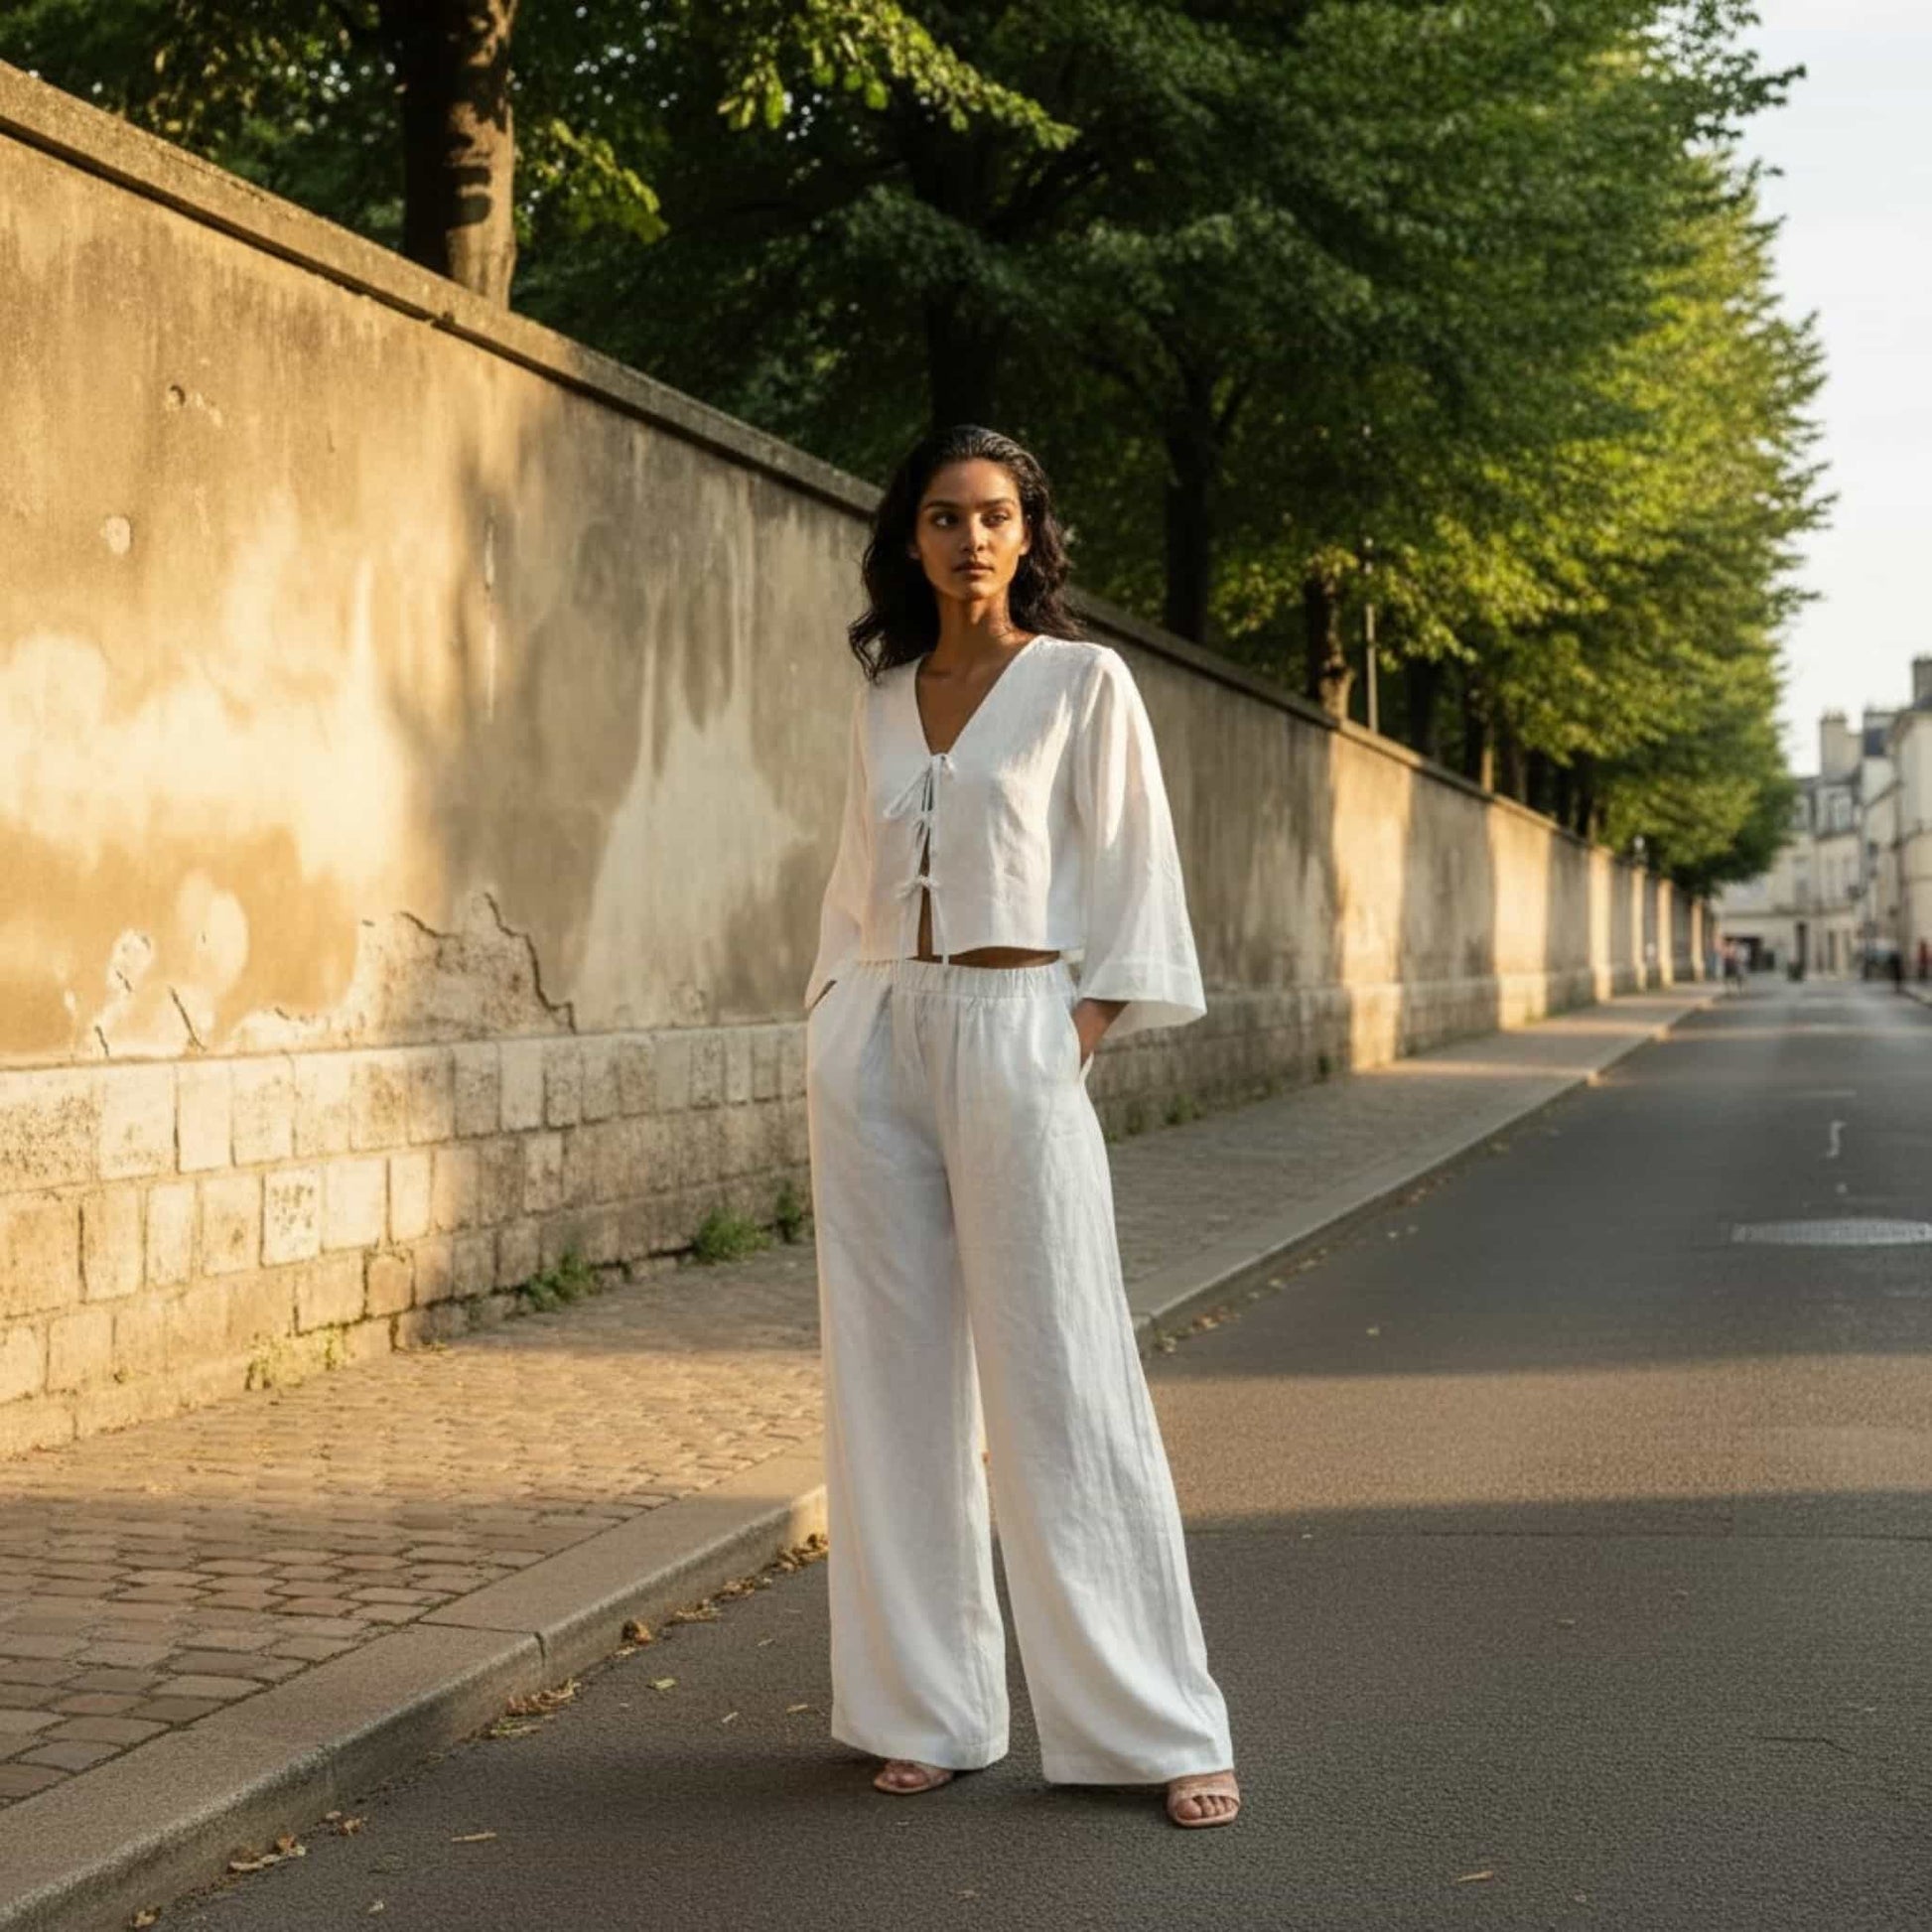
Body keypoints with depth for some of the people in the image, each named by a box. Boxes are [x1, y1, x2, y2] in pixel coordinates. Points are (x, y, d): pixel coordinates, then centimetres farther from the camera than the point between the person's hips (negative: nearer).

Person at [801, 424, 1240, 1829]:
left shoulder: (1083, 683, 2)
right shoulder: (882, 700, 14)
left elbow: (1132, 880, -1)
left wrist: (1083, 1045, -9)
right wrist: (841, 1021, 9)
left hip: (1015, 1033, -5)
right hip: (874, 1041, 5)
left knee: (1061, 1388, -7)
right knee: (896, 1383, 4)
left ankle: (1164, 1728, 2)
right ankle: (933, 1710, 14)